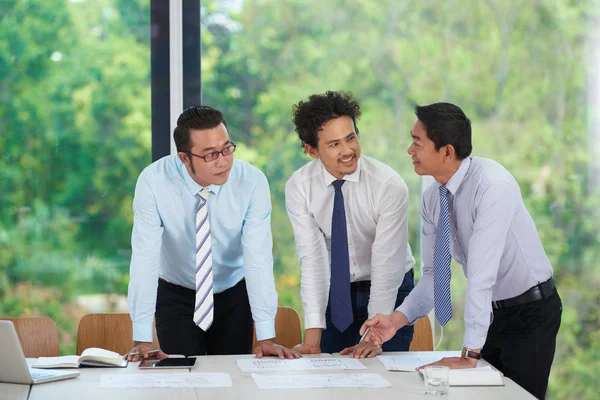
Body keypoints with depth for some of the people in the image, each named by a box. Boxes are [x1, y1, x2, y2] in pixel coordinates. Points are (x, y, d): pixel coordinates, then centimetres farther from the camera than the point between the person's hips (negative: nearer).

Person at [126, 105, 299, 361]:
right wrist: (142, 339, -29)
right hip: (175, 296, -1)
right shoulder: (153, 182, -23)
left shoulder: (252, 182, -21)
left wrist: (267, 338, -29)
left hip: (233, 296, 1)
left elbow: (258, 257, -24)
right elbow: (144, 257, -25)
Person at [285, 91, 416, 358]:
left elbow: (386, 264, -23)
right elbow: (312, 258, -17)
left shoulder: (389, 185, -23)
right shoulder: (299, 187, -14)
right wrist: (312, 339, -24)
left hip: (389, 290, -2)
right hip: (334, 293, 2)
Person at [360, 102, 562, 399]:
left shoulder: (491, 183, -29)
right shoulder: (432, 198, -4)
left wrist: (470, 354, -34)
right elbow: (433, 275, 0)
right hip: (491, 313, 7)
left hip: (530, 312, -7)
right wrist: (397, 319, -18)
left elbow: (482, 272, -33)